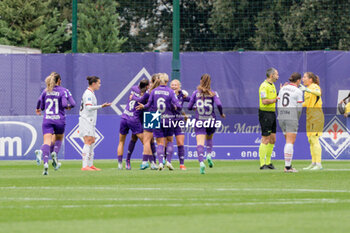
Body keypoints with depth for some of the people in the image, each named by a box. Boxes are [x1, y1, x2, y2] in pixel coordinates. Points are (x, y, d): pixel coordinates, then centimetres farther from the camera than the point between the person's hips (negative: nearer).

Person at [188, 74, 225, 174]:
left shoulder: (196, 93, 1)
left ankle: (201, 162, -29)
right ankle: (209, 155, 5)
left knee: (200, 143, -9)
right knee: (209, 138, 28)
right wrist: (221, 113, 3)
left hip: (199, 121, -1)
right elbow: (219, 104, -15)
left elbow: (189, 107, 3)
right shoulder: (213, 93, -1)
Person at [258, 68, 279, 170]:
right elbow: (264, 101, -21)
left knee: (272, 139, 11)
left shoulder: (272, 86, 17)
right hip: (265, 114, -10)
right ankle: (262, 164, -7)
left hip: (272, 113, 10)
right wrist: (276, 99, -13)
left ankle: (268, 162, 19)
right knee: (265, 139, -9)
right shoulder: (264, 86, -14)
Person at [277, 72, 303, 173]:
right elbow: (299, 108, -8)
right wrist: (296, 120, 8)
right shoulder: (298, 91, -7)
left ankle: (287, 165, 12)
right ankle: (288, 166, -12)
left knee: (289, 141, 16)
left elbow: (279, 105, 10)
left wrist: (282, 118, 16)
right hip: (292, 118, -6)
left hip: (281, 118, 6)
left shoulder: (283, 89, 10)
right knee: (290, 143, -6)